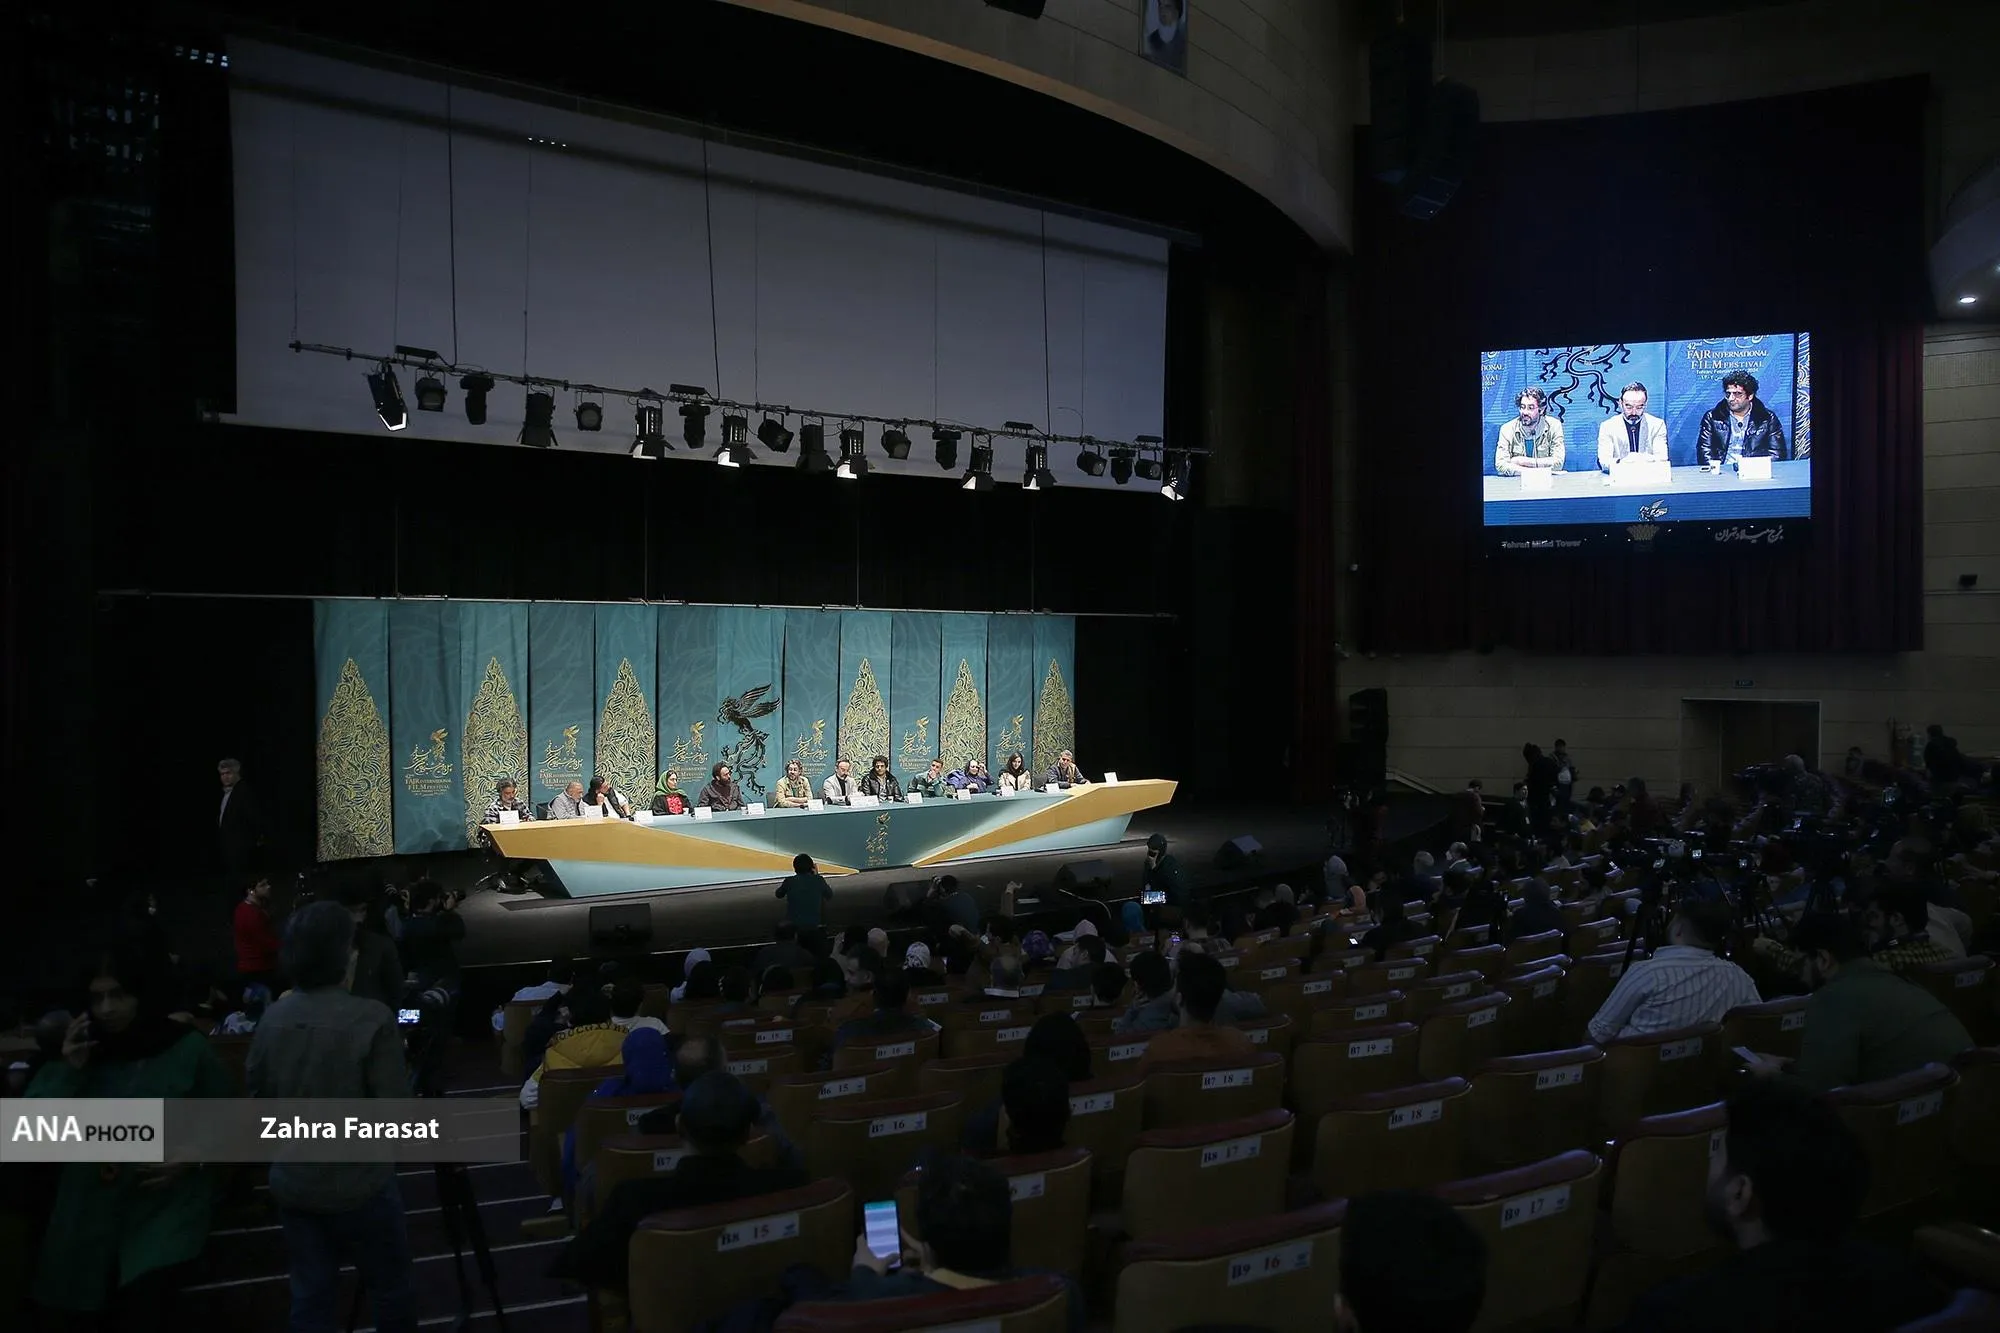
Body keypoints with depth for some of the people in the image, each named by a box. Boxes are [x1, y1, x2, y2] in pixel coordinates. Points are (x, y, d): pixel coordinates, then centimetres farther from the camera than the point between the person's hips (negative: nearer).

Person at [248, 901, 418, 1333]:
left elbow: (255, 1091, 10)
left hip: (292, 1182, 6)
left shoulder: (273, 1017, -3)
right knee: (391, 1292, 13)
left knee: (311, 1295, 13)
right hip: (357, 1184, -5)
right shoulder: (372, 1019, -20)